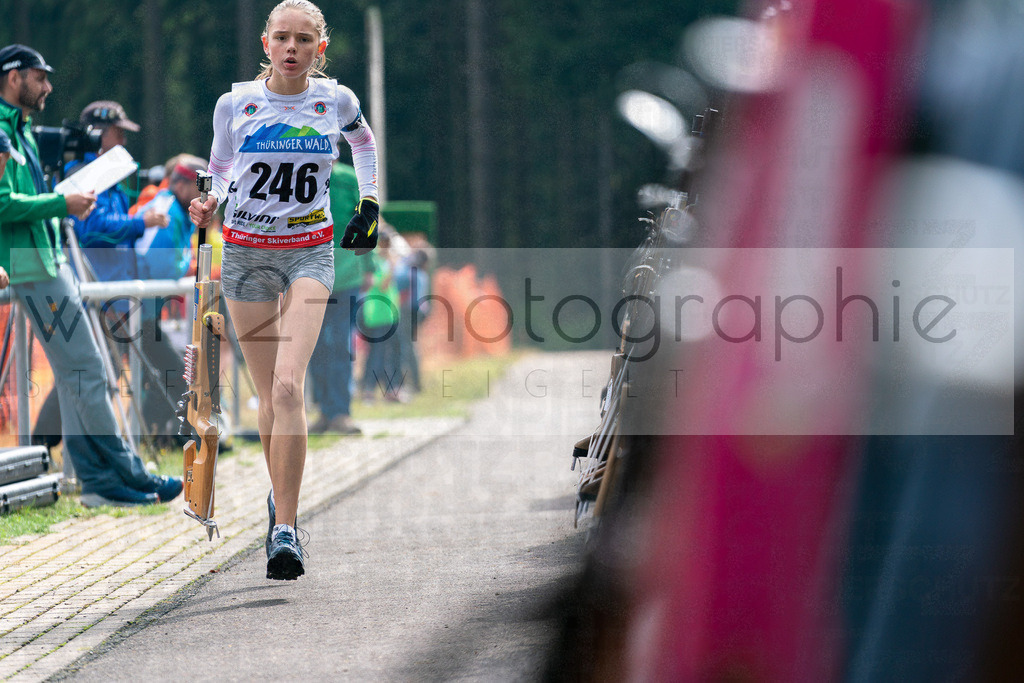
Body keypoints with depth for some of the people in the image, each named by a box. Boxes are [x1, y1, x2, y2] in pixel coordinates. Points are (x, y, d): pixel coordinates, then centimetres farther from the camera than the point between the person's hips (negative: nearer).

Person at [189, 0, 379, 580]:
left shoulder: (336, 100, 0)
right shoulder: (236, 104, -1)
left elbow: (364, 140, 22)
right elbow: (222, 171, 12)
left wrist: (370, 201, 14)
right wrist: (209, 206, -8)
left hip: (310, 252, -1)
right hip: (247, 252, 2)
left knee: (288, 386, -19)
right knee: (269, 396, 5)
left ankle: (285, 530, -21)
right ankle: (281, 499, 31)